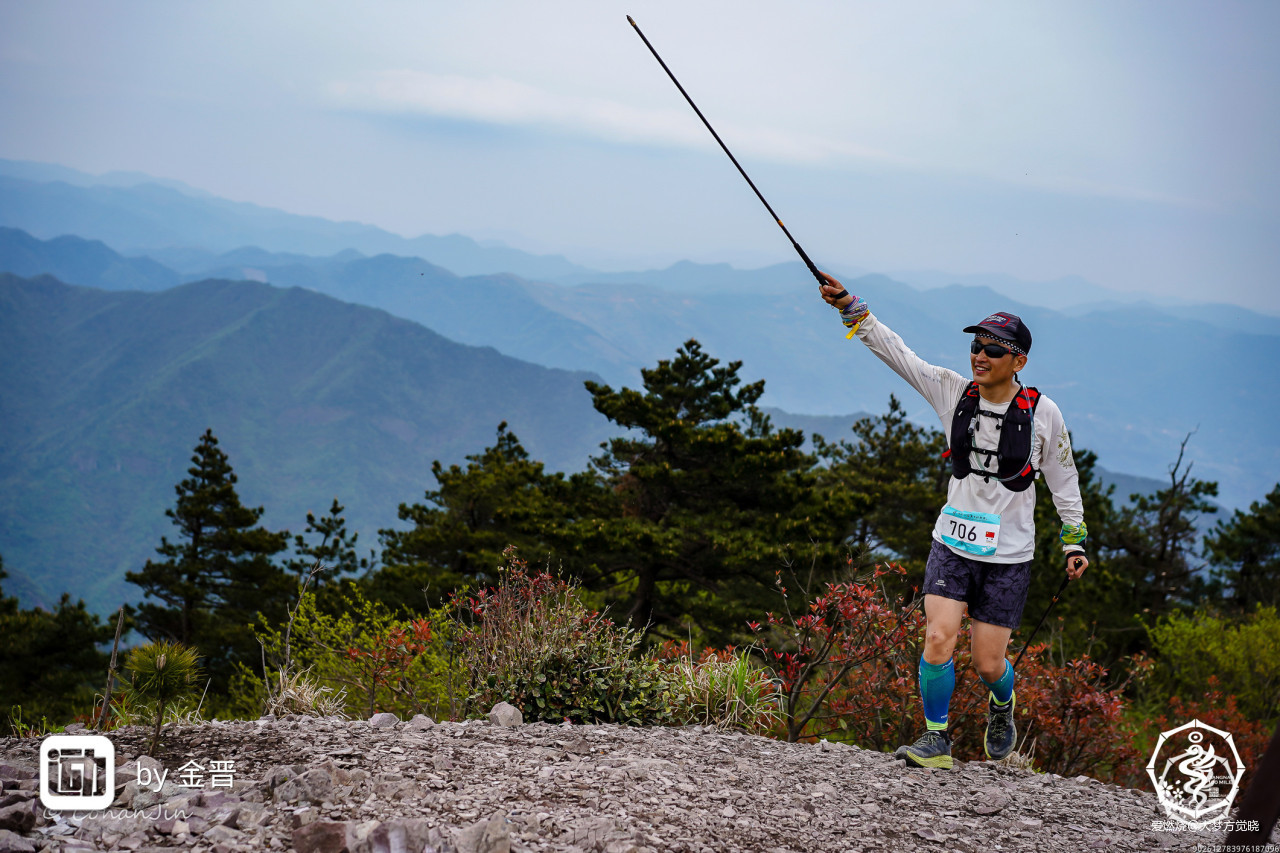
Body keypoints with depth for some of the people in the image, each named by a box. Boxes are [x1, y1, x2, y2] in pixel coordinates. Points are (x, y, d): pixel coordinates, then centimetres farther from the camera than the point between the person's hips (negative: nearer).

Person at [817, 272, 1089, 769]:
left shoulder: (1042, 413, -7)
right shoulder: (952, 392, -3)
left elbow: (1063, 480, 5)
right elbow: (895, 350, -7)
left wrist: (1074, 541, 5)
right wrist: (849, 306, -18)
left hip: (1009, 555, -2)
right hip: (953, 544, 2)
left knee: (988, 663, 2)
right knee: (938, 639, -14)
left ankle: (1002, 707, 38)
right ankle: (936, 741, 3)